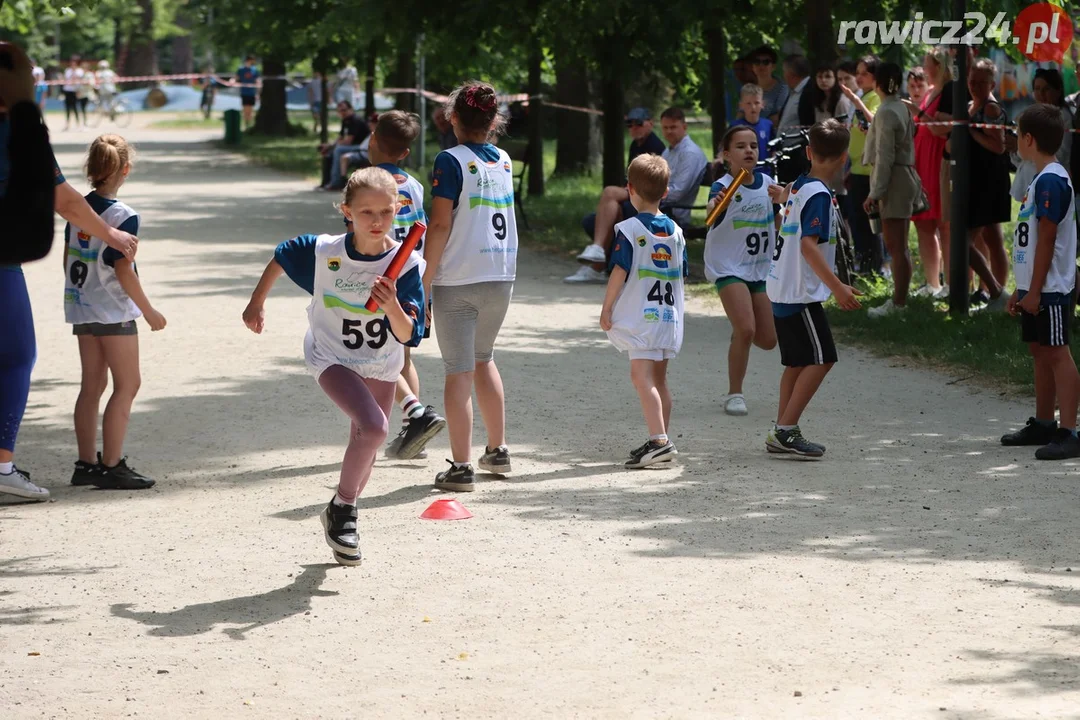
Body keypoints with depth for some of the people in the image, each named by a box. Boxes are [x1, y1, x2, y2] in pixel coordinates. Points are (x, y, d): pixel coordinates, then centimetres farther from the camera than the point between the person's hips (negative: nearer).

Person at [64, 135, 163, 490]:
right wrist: (149, 311, -9)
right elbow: (123, 270, -18)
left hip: (81, 310, 7)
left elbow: (69, 259, 11)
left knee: (92, 385, 13)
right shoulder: (123, 216, -16)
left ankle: (86, 463, 15)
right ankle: (111, 466, -4)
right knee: (127, 385, 0)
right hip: (113, 312, -7)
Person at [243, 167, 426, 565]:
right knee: (373, 427, -26)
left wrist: (393, 307, -43)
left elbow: (408, 336, -24)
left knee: (364, 449, 14)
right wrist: (256, 304, 10)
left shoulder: (406, 265, -22)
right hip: (331, 357, -3)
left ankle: (341, 517, 41)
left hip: (381, 365, 3)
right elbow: (279, 258, 1)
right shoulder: (322, 252, -21)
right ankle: (342, 508, -6)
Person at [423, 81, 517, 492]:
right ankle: (497, 451, 29)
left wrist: (426, 282, -9)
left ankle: (460, 468, -1)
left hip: (458, 280, -6)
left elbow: (440, 225, -14)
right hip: (502, 277, 6)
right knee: (483, 358, 24)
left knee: (459, 371, -1)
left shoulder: (451, 161, -9)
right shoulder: (504, 161, 7)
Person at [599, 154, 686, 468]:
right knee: (658, 378, 15)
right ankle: (662, 440, 21)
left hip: (641, 316, -7)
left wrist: (607, 308, -5)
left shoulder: (629, 229, -9)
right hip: (670, 315, 7)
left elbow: (620, 271, -13)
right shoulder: (675, 231, 10)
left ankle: (659, 440, -24)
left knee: (642, 376, -12)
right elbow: (681, 273, 15)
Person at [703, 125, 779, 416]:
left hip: (761, 268, 6)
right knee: (746, 330, -21)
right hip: (729, 267, -6)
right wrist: (715, 205, -61)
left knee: (768, 340, 5)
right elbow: (712, 213, -42)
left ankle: (739, 330, 40)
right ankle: (734, 393, -5)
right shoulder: (723, 186, -17)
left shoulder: (767, 182, 1)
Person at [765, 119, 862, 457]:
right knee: (821, 359, -8)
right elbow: (809, 245, -26)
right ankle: (786, 429, -11)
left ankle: (782, 433, 16)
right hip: (801, 294, -10)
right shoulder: (819, 194, -17)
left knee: (798, 362, 14)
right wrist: (837, 287, -28)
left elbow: (783, 197, 33)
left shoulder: (797, 186, 9)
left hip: (781, 290, 10)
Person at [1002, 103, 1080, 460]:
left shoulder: (1051, 180, -17)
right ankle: (1043, 424, 27)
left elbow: (1047, 239, -20)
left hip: (1049, 288, -10)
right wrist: (1022, 290, 22)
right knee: (1040, 350, 16)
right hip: (1035, 287, 10)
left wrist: (1035, 291, -20)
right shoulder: (1041, 179, 16)